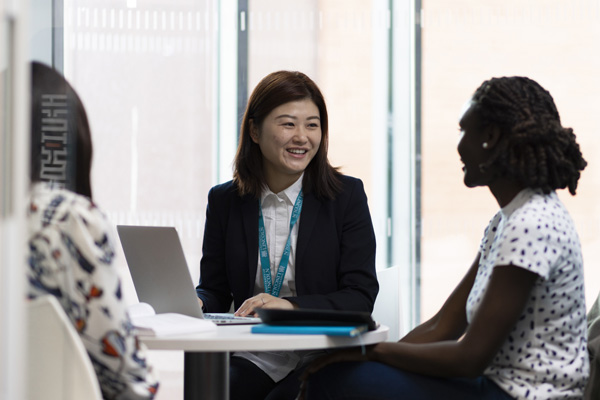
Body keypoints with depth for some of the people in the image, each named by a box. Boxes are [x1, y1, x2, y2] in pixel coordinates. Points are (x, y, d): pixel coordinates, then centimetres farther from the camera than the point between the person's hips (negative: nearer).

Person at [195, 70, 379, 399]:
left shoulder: (346, 195, 2)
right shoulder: (224, 200, 10)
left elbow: (361, 297, -5)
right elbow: (215, 290, 11)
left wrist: (292, 307, -22)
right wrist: (195, 303, -15)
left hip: (322, 360, -2)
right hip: (252, 360, 2)